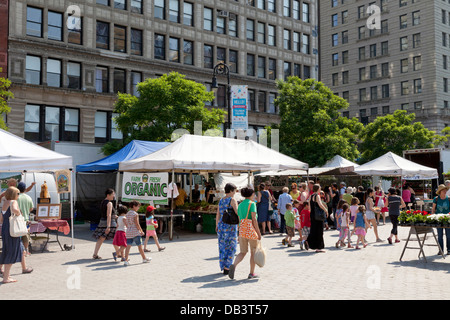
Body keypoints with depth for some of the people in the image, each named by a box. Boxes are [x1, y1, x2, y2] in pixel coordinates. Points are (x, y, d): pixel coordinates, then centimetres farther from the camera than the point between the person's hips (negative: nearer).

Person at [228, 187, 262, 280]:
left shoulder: (240, 205, 14)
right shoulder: (252, 203, -6)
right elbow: (254, 219, -13)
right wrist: (258, 232, -11)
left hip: (241, 229, 6)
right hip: (251, 228, -5)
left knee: (243, 252, 9)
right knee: (253, 252, 10)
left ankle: (234, 265, -17)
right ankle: (251, 273, 13)